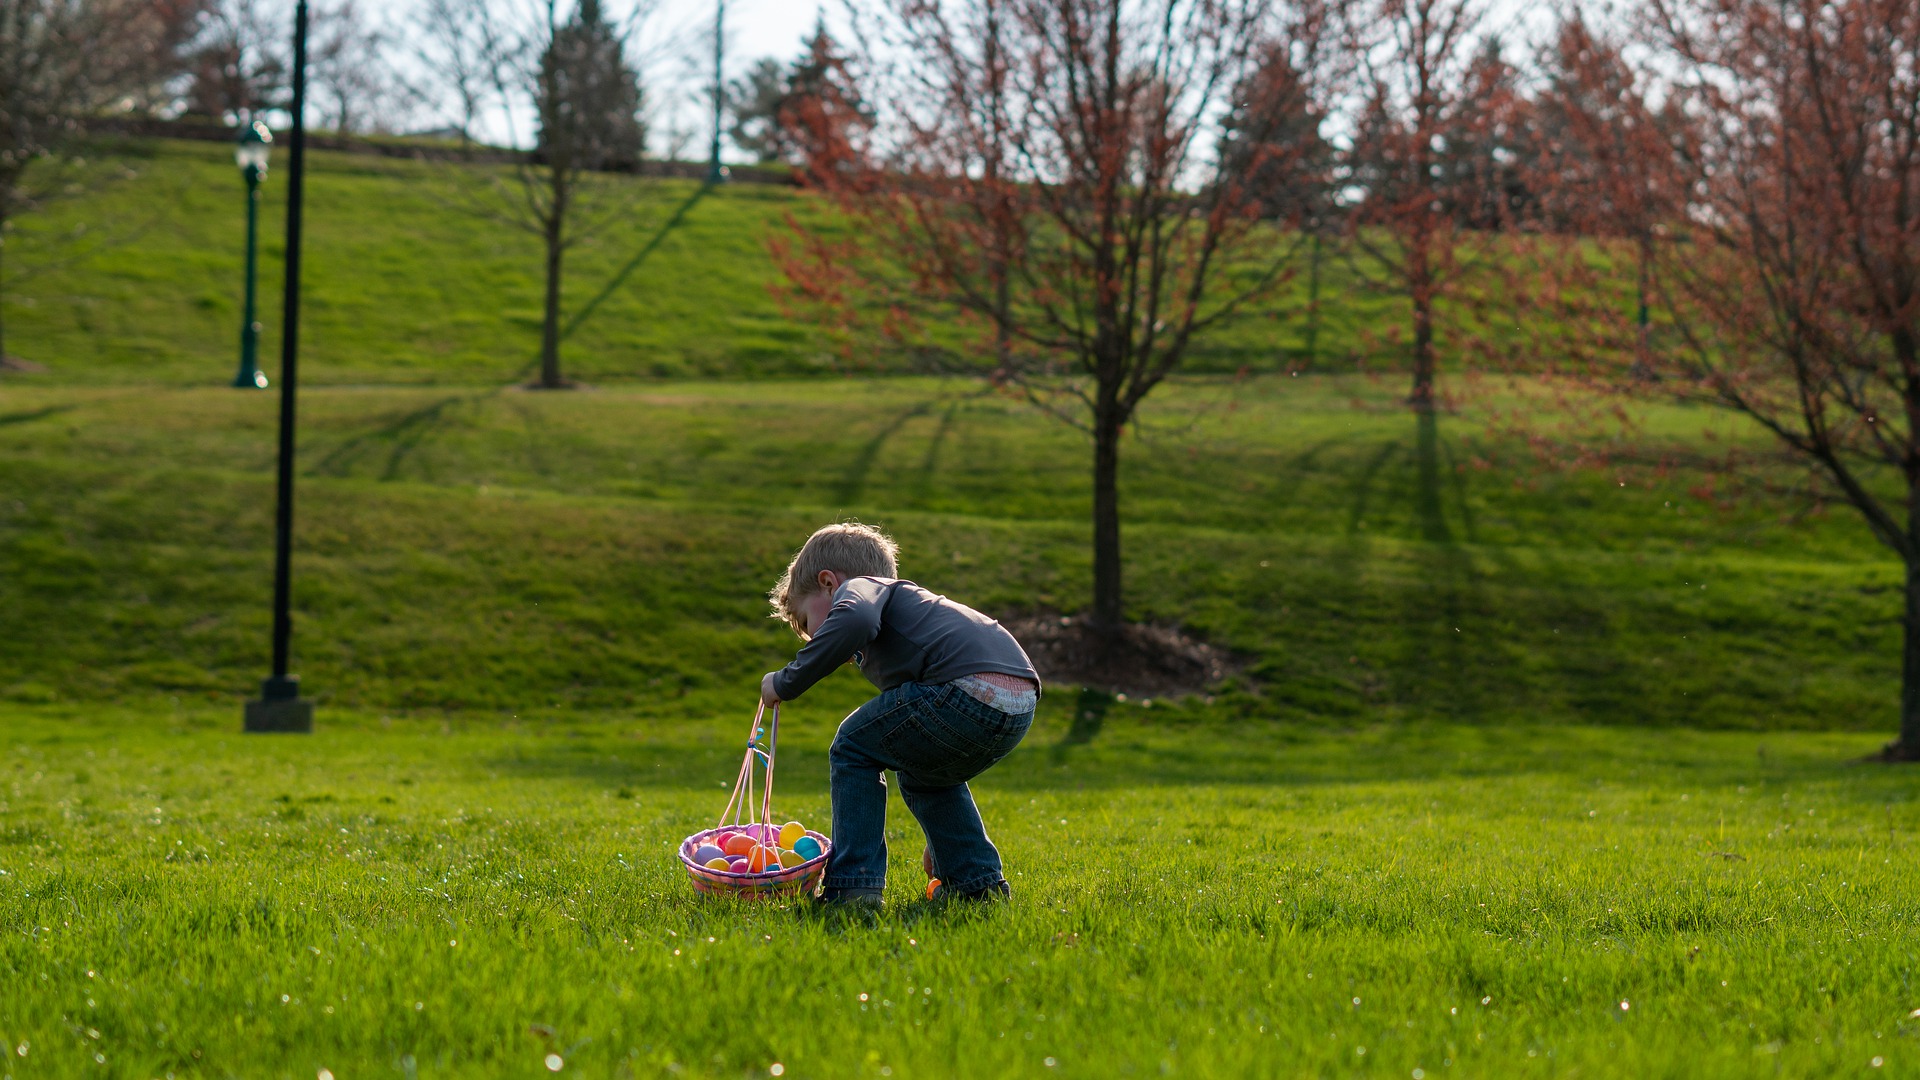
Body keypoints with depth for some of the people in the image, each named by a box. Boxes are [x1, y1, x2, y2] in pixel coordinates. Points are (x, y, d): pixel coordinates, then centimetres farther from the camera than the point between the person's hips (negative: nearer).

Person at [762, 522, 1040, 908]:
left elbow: (854, 621, -16)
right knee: (921, 774, 34)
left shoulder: (860, 586, 14)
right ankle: (979, 880, 28)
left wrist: (787, 682, -3)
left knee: (855, 749, 13)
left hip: (973, 689, -9)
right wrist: (941, 839, 52)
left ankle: (852, 886, 7)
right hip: (1021, 705, 9)